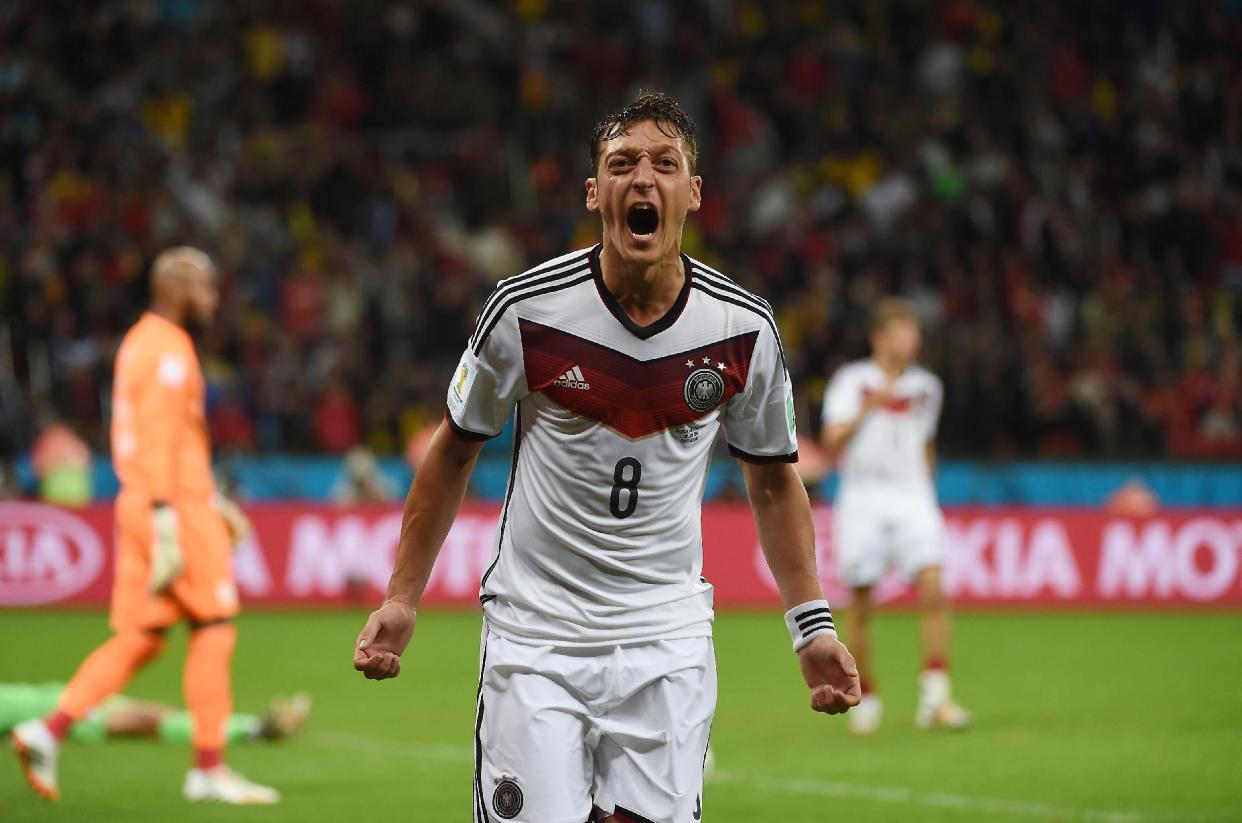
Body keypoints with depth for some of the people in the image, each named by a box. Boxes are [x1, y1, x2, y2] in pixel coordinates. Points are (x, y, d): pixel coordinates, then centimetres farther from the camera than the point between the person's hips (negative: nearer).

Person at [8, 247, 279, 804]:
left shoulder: (142, 342, 19)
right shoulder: (168, 351, -12)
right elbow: (157, 440, -20)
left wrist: (213, 501, 28)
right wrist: (167, 527, -24)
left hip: (142, 506, 9)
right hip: (176, 506, -9)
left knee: (140, 637, 8)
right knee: (214, 627, -2)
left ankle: (48, 731, -3)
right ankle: (209, 768, 1)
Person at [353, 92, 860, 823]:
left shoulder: (744, 329, -2)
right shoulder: (526, 310, -8)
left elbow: (773, 477, 12)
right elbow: (455, 450, 6)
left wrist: (813, 625, 6)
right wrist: (402, 599, 5)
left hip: (666, 640, 2)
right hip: (535, 633, -1)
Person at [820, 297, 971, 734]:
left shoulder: (926, 386, 13)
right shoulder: (852, 380, -1)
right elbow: (832, 443, -12)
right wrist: (869, 408, -24)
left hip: (913, 497, 2)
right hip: (862, 498, -2)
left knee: (934, 590, -16)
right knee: (861, 604, 1)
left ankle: (934, 697, -16)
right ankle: (866, 696, 18)